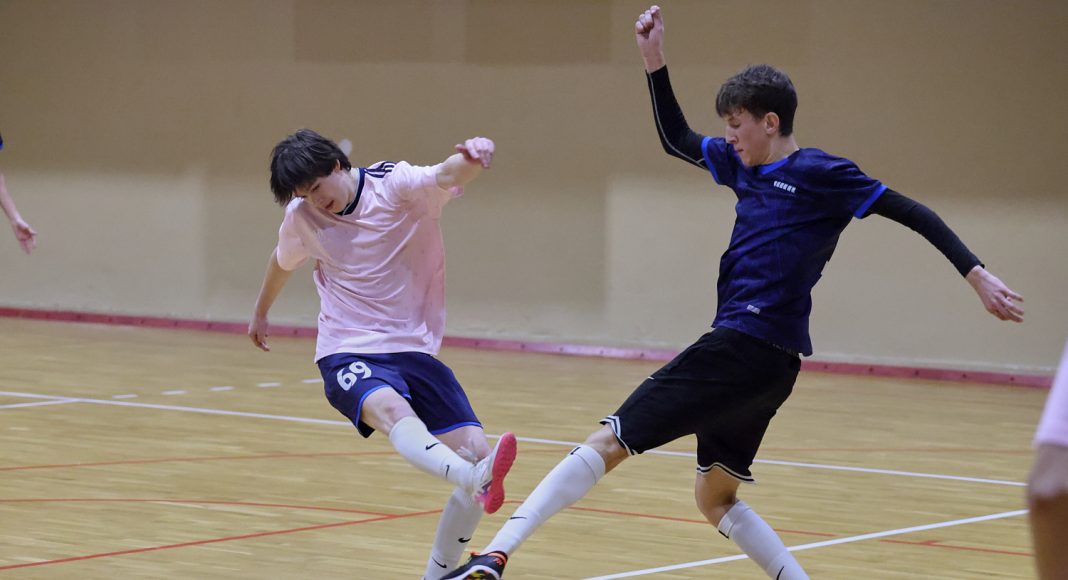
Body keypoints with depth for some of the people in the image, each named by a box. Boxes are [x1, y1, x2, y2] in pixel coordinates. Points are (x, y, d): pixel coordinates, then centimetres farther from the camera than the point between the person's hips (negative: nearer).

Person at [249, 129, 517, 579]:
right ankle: (478, 482, -64)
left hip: (415, 349, 1)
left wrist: (474, 157, -54)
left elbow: (448, 174, -30)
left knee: (474, 449, -14)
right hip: (348, 356, -1)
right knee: (392, 410, -36)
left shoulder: (398, 185, -9)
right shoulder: (301, 217, 3)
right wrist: (261, 313, 42)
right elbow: (283, 262, 26)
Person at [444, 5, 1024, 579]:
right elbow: (677, 139, 29)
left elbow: (914, 214, -5)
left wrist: (977, 275, -12)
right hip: (763, 363, 10)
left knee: (609, 441, -13)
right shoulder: (744, 165, 16)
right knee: (714, 497, 18)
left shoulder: (819, 173, -6)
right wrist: (654, 62, 18)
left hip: (747, 348, -10)